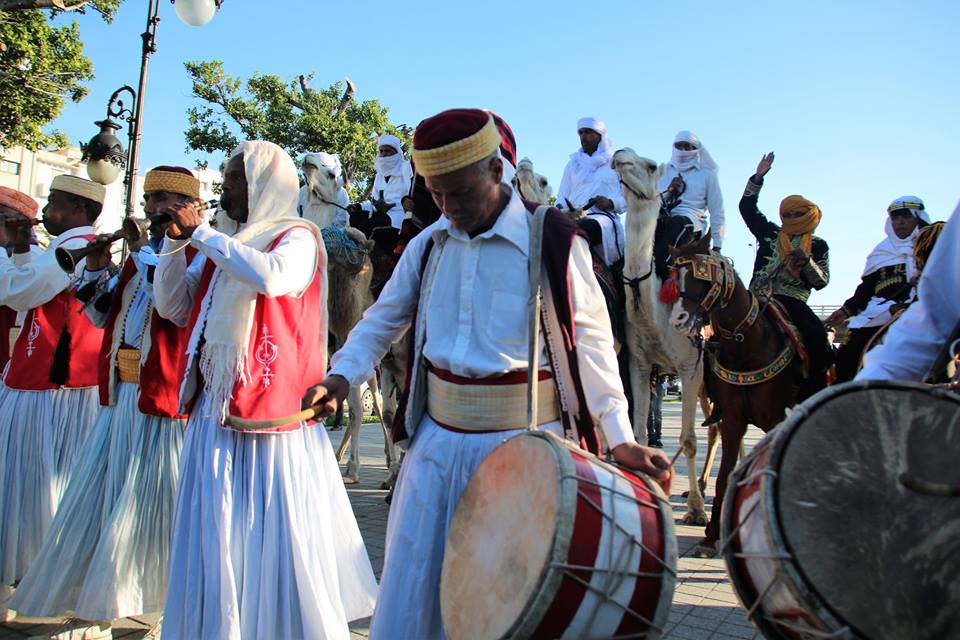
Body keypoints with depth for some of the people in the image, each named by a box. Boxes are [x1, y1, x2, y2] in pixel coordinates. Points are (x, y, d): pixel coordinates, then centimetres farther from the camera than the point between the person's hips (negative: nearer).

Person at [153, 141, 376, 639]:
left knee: (275, 538, -1)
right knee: (217, 543, 11)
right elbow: (174, 308, 15)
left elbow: (270, 276, -27)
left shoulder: (297, 238, -4)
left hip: (271, 412, -6)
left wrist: (199, 232, -15)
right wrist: (175, 242, 3)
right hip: (215, 411, 7)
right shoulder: (221, 244, 15)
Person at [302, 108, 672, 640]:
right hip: (438, 439, 5)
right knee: (412, 589, 12)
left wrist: (620, 438, -12)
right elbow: (384, 319, 15)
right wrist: (342, 375, -2)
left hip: (524, 442, -4)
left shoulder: (554, 242, -9)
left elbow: (590, 341, -6)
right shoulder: (427, 245, 7)